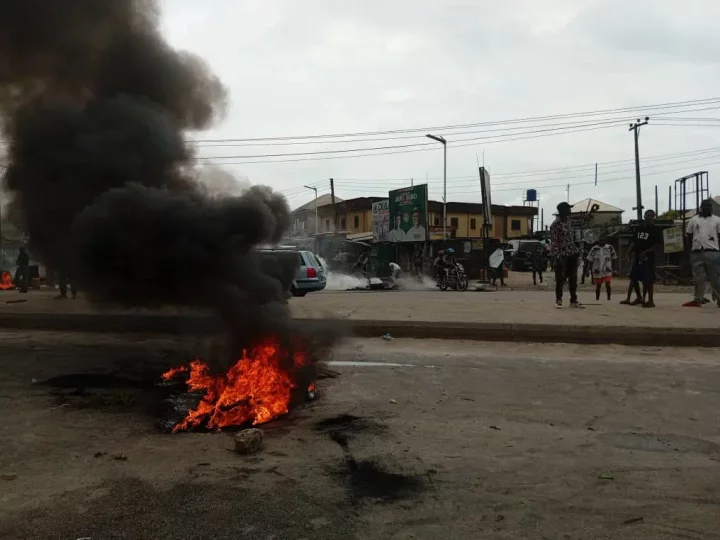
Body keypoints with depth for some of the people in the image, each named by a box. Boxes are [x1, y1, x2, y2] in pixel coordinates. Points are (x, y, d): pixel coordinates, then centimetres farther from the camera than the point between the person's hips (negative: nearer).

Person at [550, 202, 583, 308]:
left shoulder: (568, 220, 11)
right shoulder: (555, 224, -13)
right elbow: (554, 242, -16)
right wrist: (557, 256, -22)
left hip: (572, 253, 7)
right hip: (562, 255, -7)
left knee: (573, 278, 9)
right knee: (560, 278, 0)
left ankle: (573, 301, 16)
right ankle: (558, 300, 12)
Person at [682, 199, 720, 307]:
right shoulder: (693, 220, 13)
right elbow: (689, 237, 13)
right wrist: (690, 251, 5)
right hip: (697, 252, 2)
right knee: (699, 278, 2)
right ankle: (697, 300, 3)